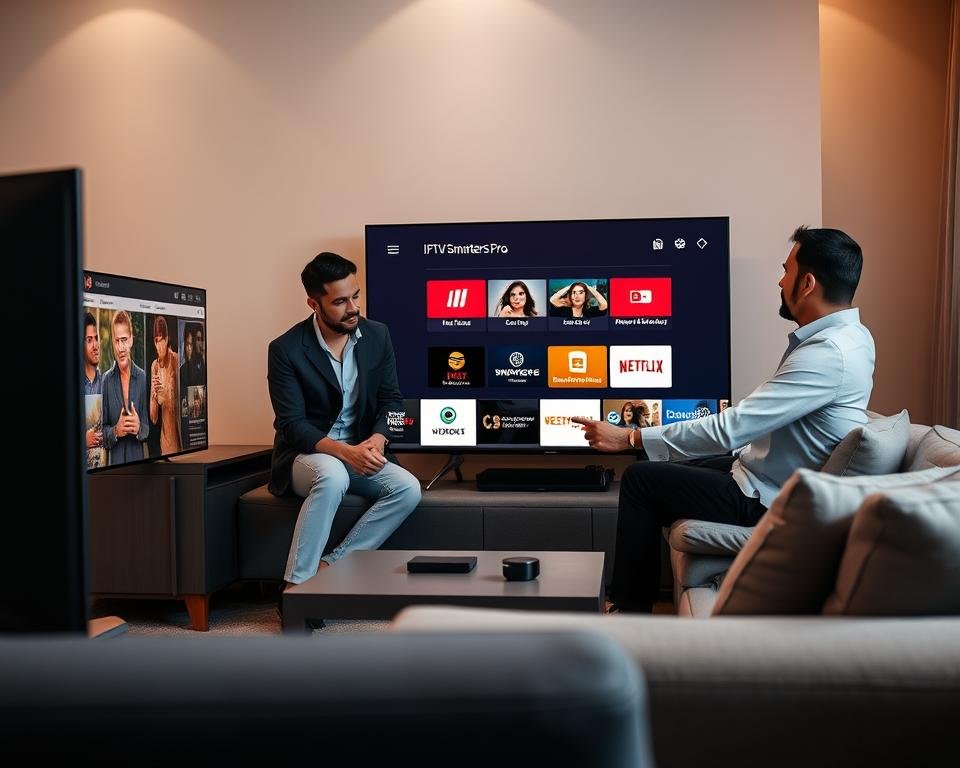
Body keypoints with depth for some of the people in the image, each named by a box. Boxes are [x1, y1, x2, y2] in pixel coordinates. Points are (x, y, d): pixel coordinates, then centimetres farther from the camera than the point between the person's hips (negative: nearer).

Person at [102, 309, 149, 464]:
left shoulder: (143, 378, 1)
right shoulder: (106, 380, -1)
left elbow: (151, 427, 4)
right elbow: (102, 430, 2)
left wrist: (140, 428, -15)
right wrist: (115, 431, -16)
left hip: (138, 458, 1)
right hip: (114, 460, -1)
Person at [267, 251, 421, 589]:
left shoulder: (377, 335, 0)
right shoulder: (286, 349, -11)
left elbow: (391, 400, 5)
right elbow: (291, 424, -14)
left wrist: (377, 439, -17)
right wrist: (345, 451, -29)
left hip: (359, 453, 4)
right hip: (305, 456, -4)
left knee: (408, 489, -23)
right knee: (333, 475, -38)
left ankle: (329, 565, -18)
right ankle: (296, 585, -29)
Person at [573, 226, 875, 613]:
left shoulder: (827, 354, -28)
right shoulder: (848, 335, 4)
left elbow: (731, 428, -30)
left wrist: (631, 438, -24)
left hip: (769, 499, -10)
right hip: (777, 477, 10)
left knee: (640, 479, -4)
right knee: (667, 468, 17)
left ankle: (629, 612, 9)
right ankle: (635, 594, 25)